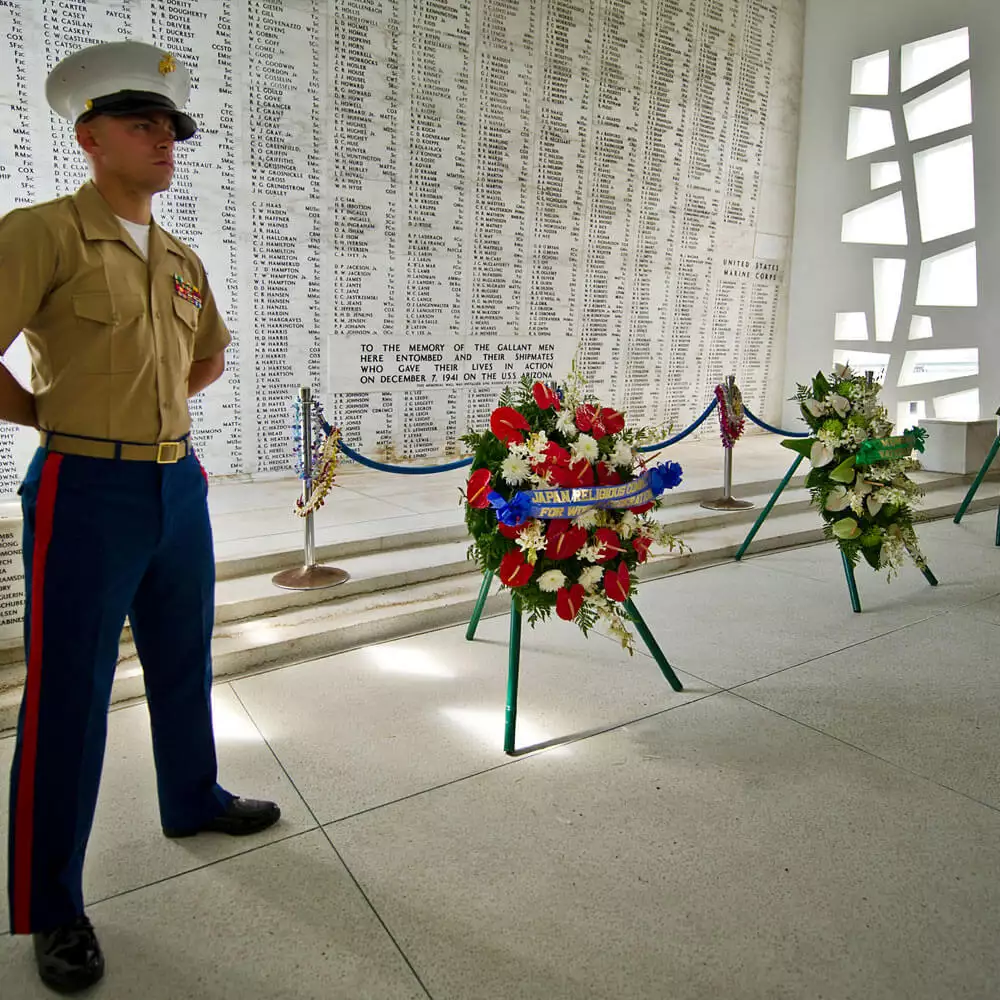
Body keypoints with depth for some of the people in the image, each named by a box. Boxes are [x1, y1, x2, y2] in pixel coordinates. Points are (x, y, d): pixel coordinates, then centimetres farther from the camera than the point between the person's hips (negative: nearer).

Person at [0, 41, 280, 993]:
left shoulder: (182, 260, 11)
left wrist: (143, 410, 14)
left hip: (181, 487, 7)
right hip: (88, 495, -6)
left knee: (183, 665, 20)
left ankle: (193, 801, 42)